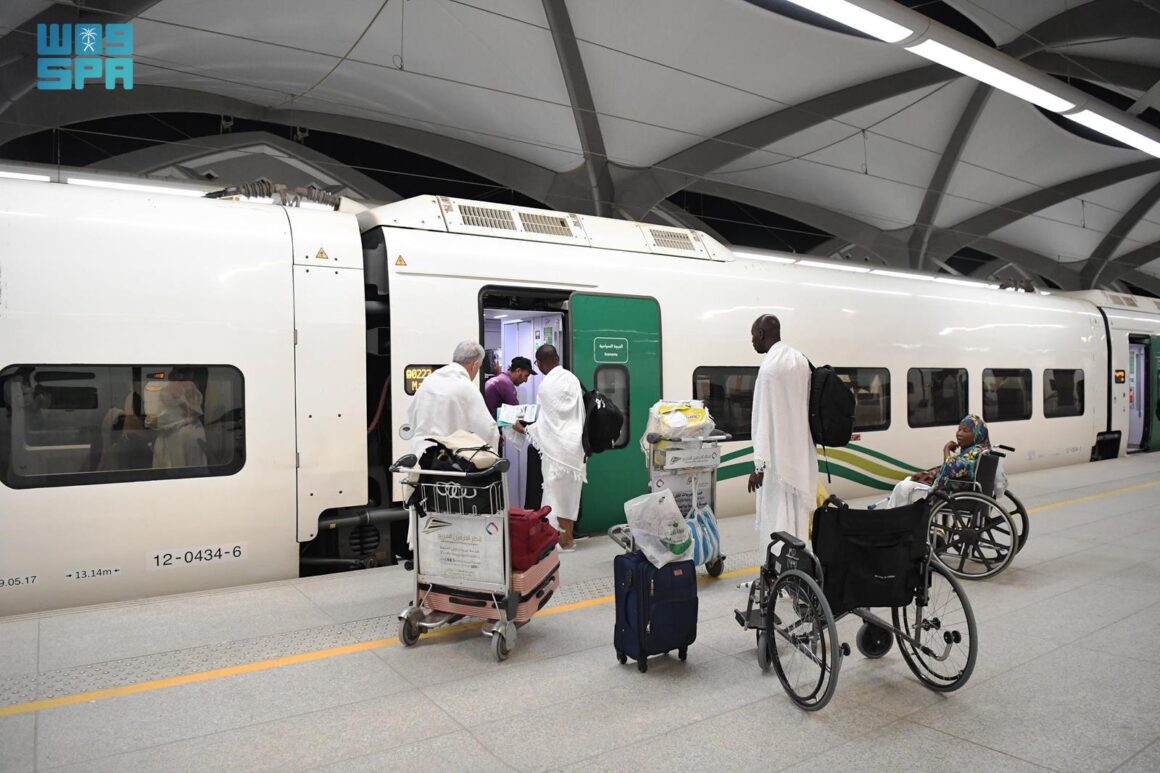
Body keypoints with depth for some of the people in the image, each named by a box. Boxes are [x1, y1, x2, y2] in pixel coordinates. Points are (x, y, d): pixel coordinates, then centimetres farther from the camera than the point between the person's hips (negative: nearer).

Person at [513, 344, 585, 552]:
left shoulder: (546, 385, -15)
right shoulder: (572, 379, 6)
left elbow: (545, 422, -13)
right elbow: (580, 413, 10)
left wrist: (523, 429, -1)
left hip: (556, 446, -7)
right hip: (574, 442, 7)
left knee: (557, 491, 0)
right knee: (570, 491, 13)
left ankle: (564, 541, 3)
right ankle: (568, 535, 22)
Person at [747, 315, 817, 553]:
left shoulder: (770, 366, -18)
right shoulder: (800, 359, 8)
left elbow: (765, 417, -20)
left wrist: (759, 464, -17)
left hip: (778, 459, -8)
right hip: (801, 454, 8)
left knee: (776, 519, -2)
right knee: (798, 515, 16)